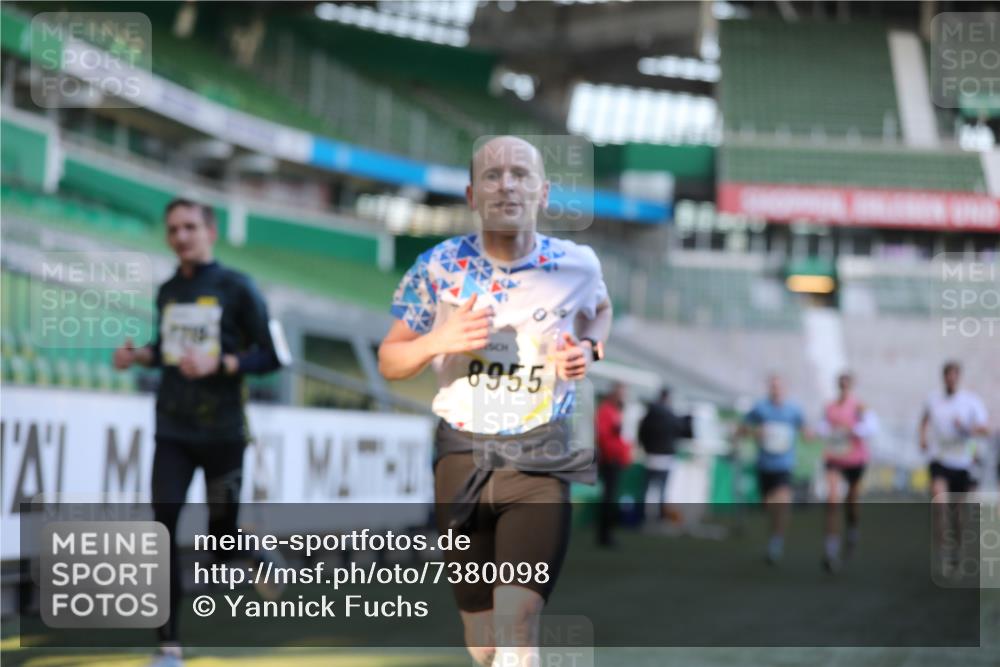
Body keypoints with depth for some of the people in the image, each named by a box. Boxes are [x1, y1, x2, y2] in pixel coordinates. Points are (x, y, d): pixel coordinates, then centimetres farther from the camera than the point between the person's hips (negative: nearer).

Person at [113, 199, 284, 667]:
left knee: (222, 535, 4)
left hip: (222, 431, -3)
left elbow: (271, 356, -7)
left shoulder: (236, 288, -6)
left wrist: (218, 365, -21)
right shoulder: (167, 292, 8)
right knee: (163, 527, -9)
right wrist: (139, 356, 2)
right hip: (172, 431, 3)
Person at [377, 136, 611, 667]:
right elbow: (388, 362, 3)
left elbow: (601, 311, 20)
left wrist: (589, 350, -2)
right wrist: (440, 340, -18)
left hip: (541, 461, -2)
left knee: (517, 624, -18)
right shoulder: (438, 267, -5)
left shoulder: (577, 266, -4)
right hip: (461, 456, 2)